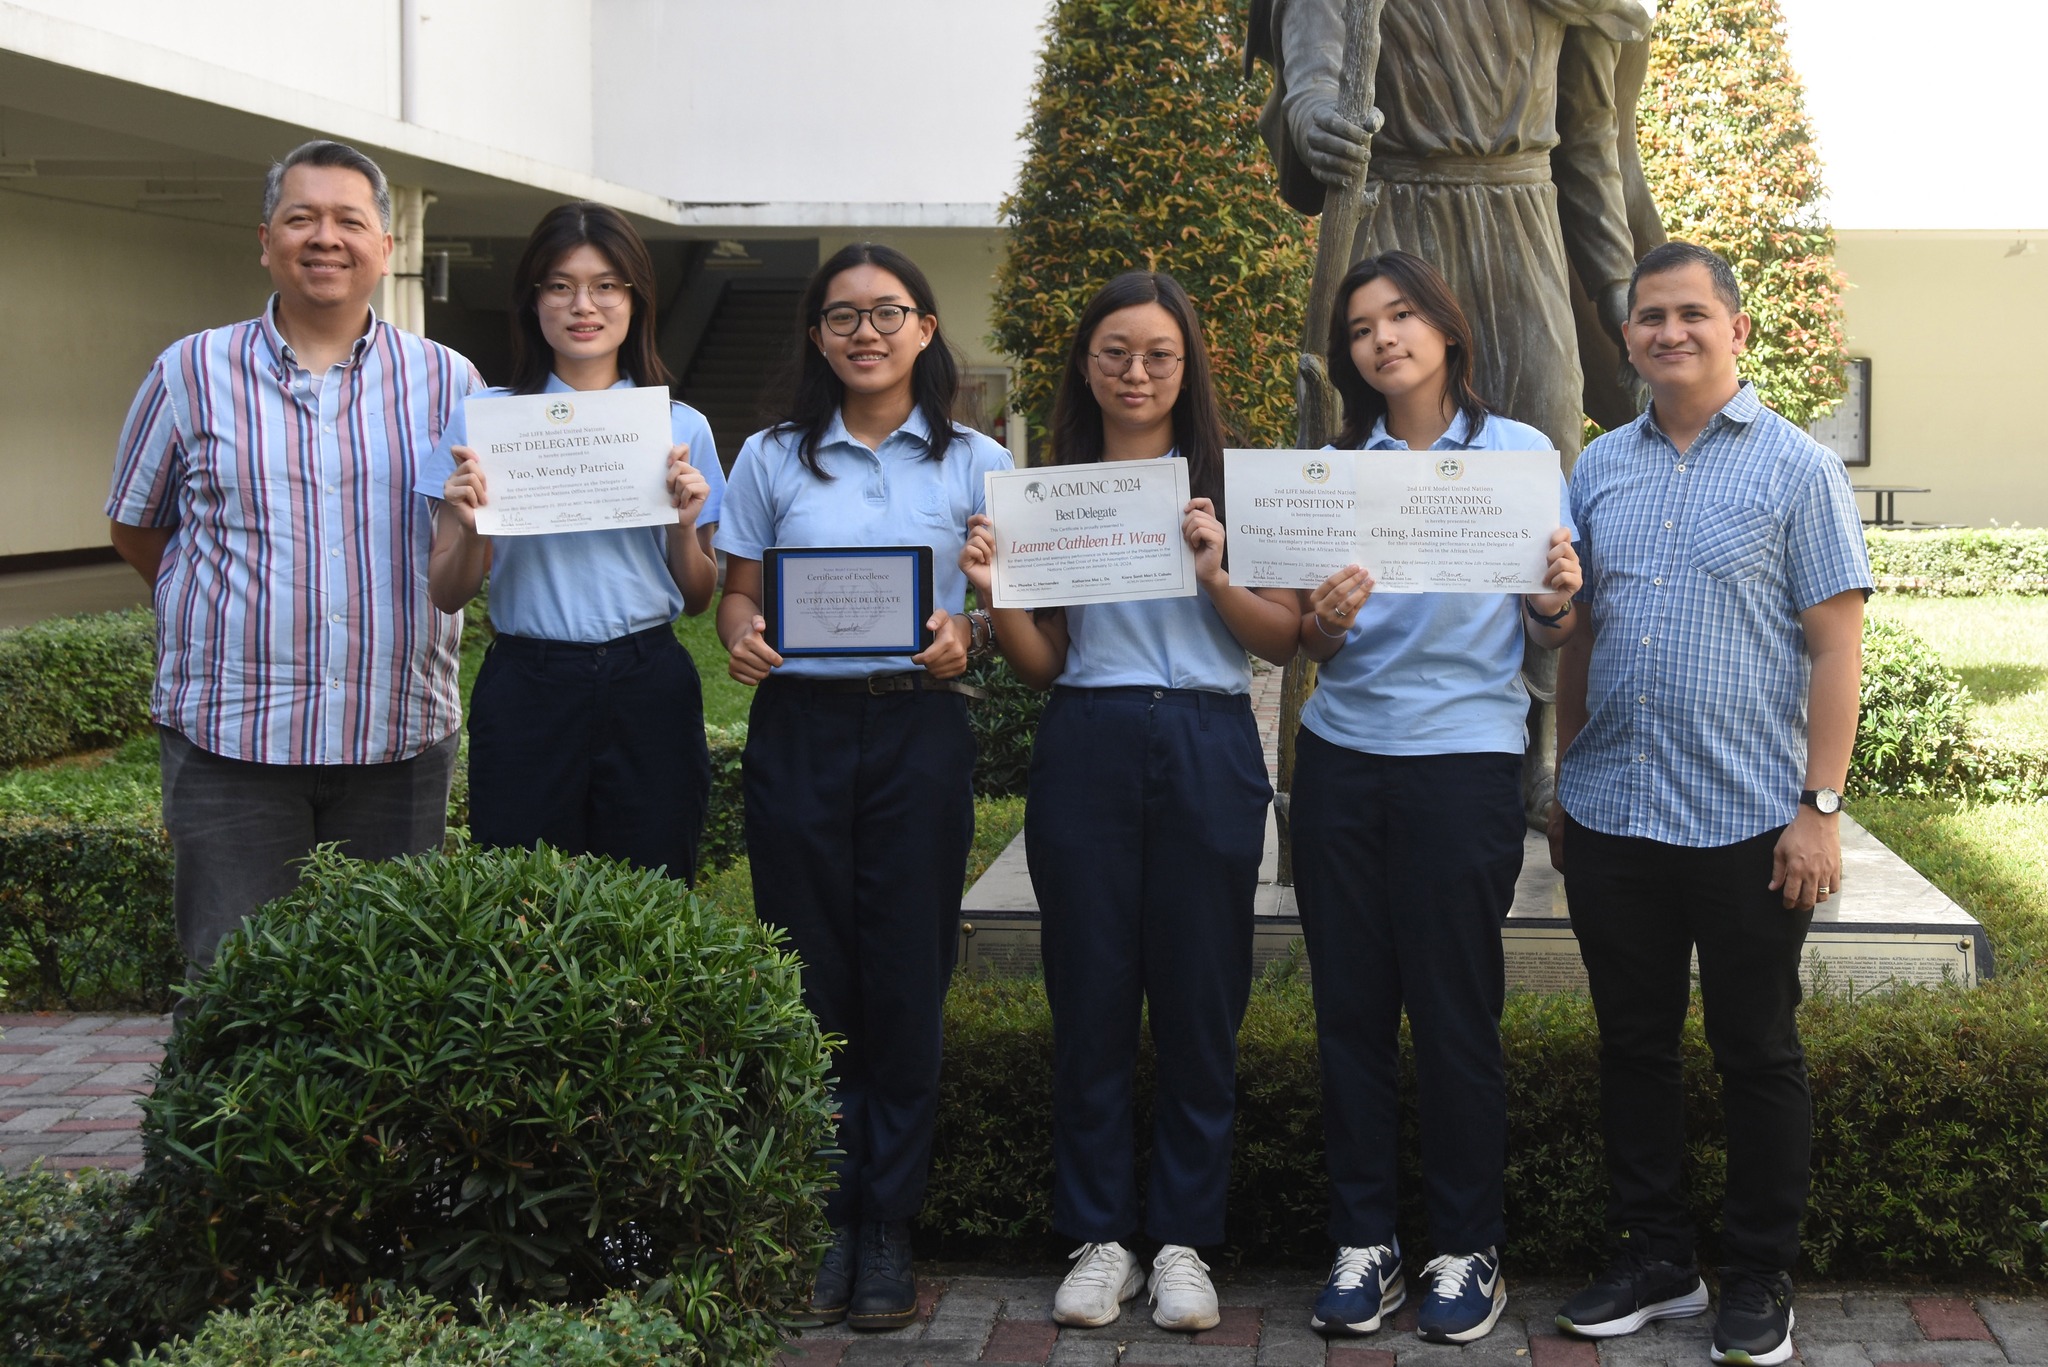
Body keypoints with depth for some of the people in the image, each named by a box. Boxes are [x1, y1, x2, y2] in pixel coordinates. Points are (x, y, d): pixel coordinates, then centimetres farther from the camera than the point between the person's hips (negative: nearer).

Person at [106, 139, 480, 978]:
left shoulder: (447, 383, 7)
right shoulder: (190, 374, 5)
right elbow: (135, 530, 14)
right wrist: (242, 612, 7)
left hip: (400, 741, 1)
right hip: (231, 741, -1)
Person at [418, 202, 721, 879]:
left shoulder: (681, 428, 7)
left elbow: (698, 598, 11)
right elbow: (448, 594, 5)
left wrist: (685, 525, -7)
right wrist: (471, 529, -14)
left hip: (649, 689, 1)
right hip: (527, 689, -1)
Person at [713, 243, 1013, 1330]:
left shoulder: (975, 464, 6)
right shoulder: (772, 458, 9)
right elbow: (737, 590, 10)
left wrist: (967, 634, -15)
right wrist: (741, 637, -12)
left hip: (918, 730, -1)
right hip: (797, 724, 1)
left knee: (906, 976, 1)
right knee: (811, 974, 2)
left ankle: (889, 1224, 11)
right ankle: (823, 1218, 13)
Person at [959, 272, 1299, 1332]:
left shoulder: (1231, 483, 6)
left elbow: (1286, 640, 3)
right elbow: (1041, 663, 9)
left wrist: (1214, 575, -13)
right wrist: (995, 592, -9)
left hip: (1208, 753, -1)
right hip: (1086, 750, 1)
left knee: (1200, 999, 2)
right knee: (1091, 996, 3)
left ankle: (1183, 1240, 13)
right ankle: (1097, 1236, 13)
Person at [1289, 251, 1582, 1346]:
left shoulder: (1520, 454, 3)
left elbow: (1550, 635, 3)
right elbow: (1310, 644, 10)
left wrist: (1557, 599, -19)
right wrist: (1327, 622, -12)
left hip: (1464, 756, -3)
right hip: (1342, 755, 3)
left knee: (1455, 1009, -1)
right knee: (1350, 1004, 4)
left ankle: (1468, 1247, 13)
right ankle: (1363, 1240, 15)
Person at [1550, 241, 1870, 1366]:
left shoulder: (1796, 466, -3)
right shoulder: (1599, 470, 10)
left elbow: (1836, 643, -6)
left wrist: (1820, 807, -12)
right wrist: (1566, 783, 12)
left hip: (1748, 821, -4)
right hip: (1611, 815, 4)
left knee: (1757, 1056, 6)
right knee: (1633, 1045, 12)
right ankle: (1651, 1260, 25)